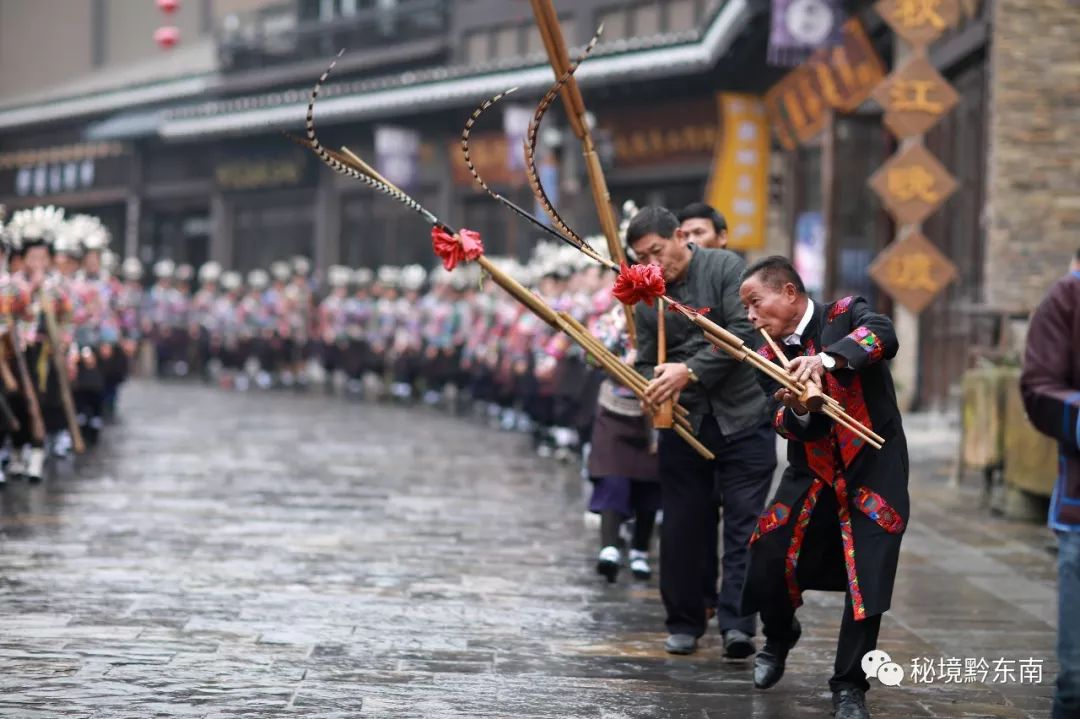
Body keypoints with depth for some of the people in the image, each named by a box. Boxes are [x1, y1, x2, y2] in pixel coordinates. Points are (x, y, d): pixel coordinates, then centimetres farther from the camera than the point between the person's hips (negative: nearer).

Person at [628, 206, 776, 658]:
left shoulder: (725, 268, -5)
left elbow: (743, 331, -15)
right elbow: (646, 362, 12)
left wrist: (690, 371, -20)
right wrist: (656, 387, -11)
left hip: (742, 417, -4)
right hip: (683, 422, 4)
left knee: (743, 522, -7)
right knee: (682, 525, 5)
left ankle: (737, 623, -9)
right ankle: (684, 624, 16)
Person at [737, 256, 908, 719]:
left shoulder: (846, 315, -7)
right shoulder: (769, 359, 5)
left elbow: (884, 337, -29)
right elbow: (786, 427, -5)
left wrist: (825, 358, -44)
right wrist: (796, 410, -29)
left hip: (873, 469, -4)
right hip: (811, 476, 4)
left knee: (867, 580, -10)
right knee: (767, 565, 0)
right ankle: (779, 639, 32)